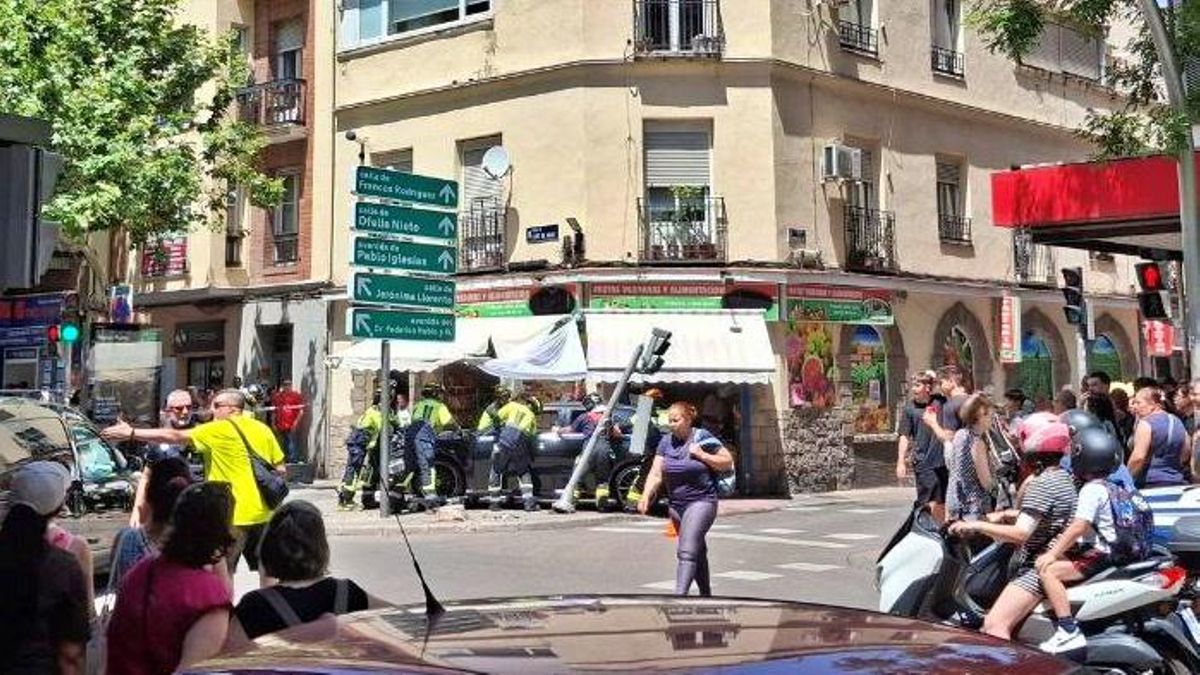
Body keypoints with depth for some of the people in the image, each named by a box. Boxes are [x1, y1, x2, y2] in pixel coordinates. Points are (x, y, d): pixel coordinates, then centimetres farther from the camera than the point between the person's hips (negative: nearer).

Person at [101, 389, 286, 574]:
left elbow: (173, 436, -11)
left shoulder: (218, 430, -9)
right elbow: (280, 468, 9)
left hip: (234, 515, -6)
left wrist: (131, 433, -8)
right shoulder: (263, 429, 8)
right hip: (262, 513, 6)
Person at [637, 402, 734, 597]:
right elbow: (656, 473, -1)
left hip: (701, 502, -6)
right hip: (675, 504, 6)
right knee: (697, 551, 19)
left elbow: (728, 462, -4)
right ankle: (706, 594, 32)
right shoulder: (666, 442, 4)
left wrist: (702, 455, -16)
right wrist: (646, 496, -16)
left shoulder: (702, 438, -9)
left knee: (687, 551, -18)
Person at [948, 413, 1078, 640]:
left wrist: (976, 526, -22)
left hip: (1038, 568, -11)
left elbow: (1021, 533, -27)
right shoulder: (1063, 477, 12)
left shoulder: (1042, 484, -19)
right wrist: (1005, 515, 21)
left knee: (994, 625, -23)